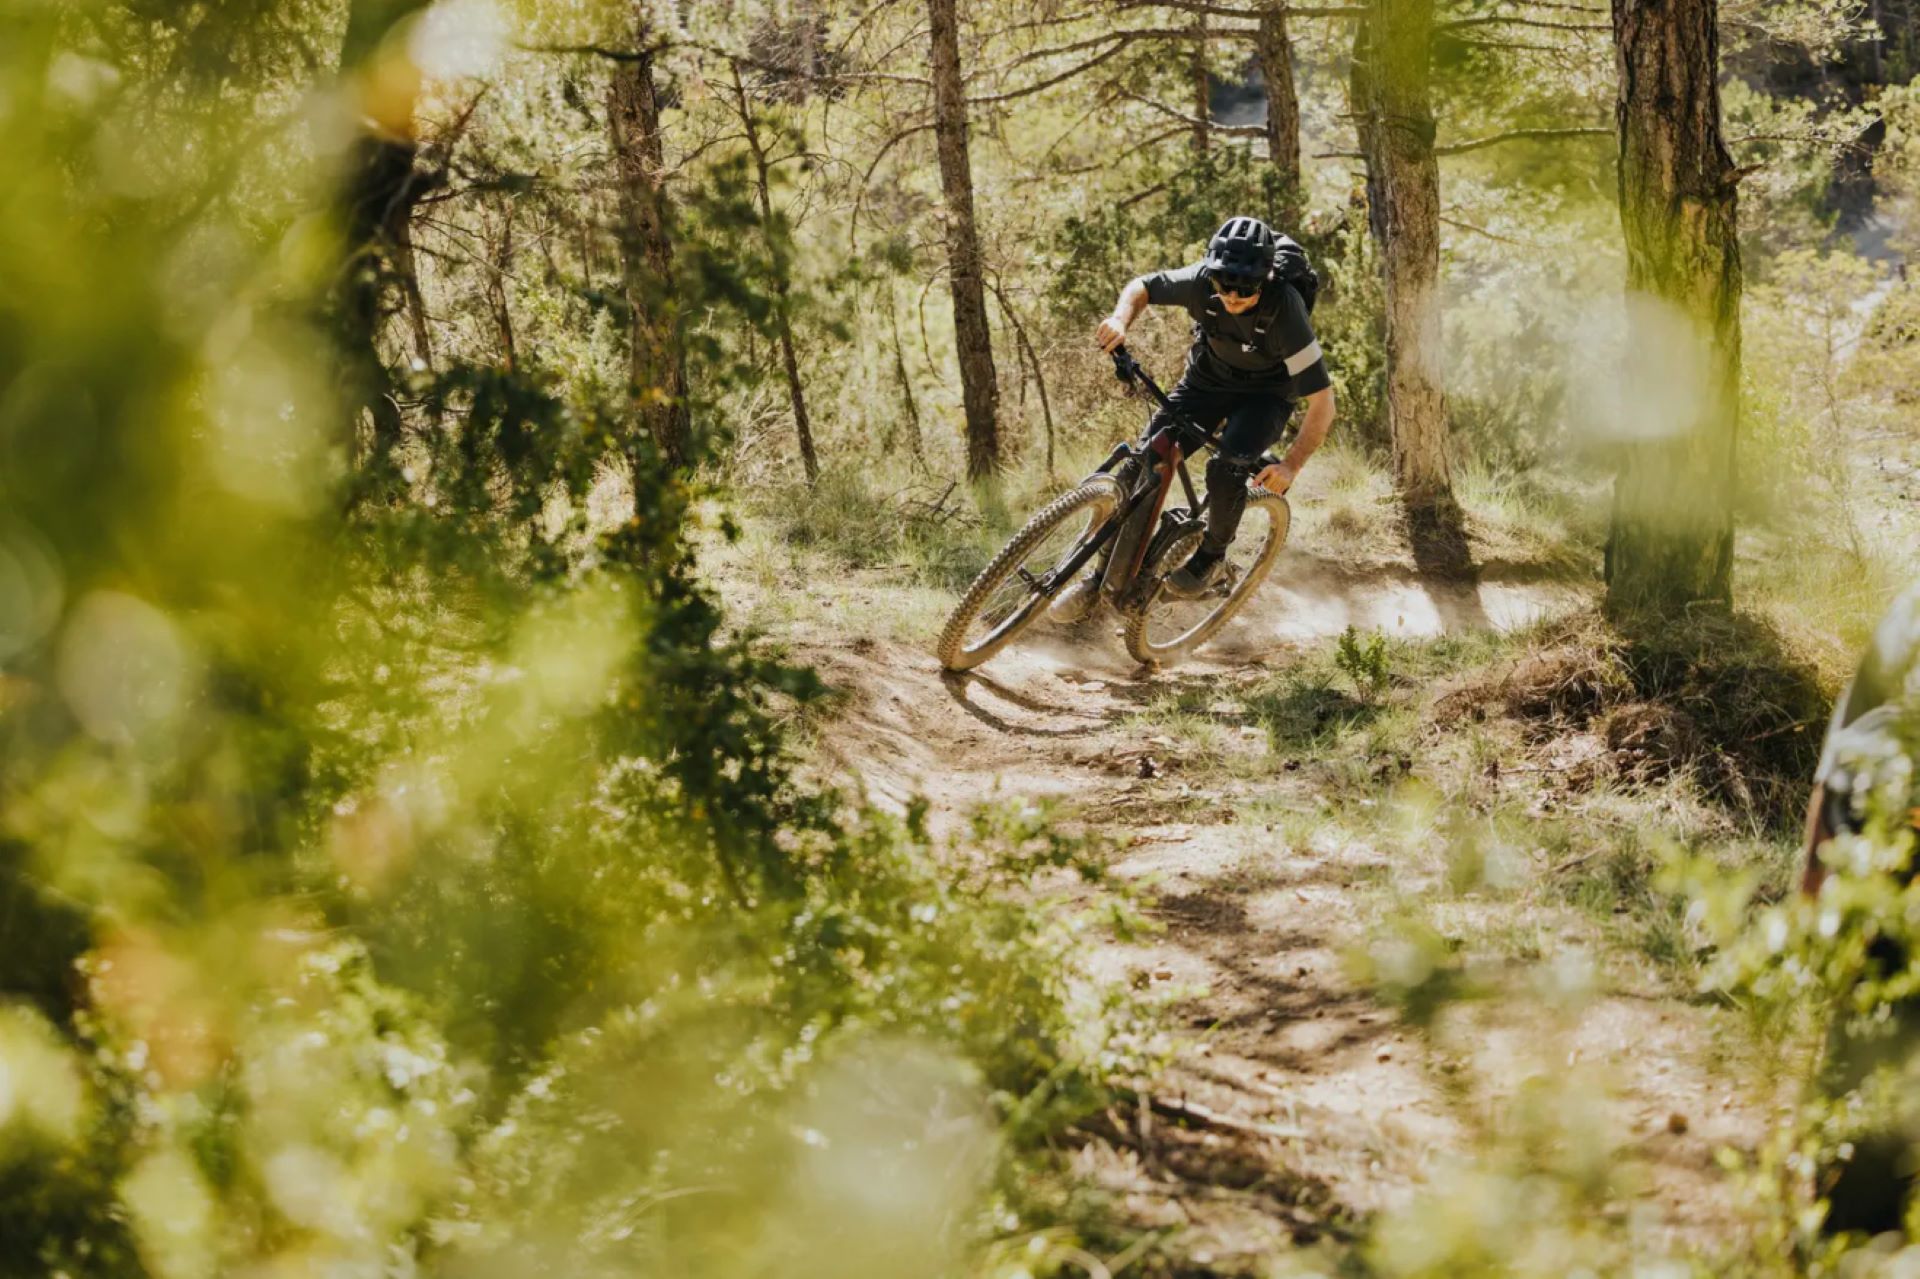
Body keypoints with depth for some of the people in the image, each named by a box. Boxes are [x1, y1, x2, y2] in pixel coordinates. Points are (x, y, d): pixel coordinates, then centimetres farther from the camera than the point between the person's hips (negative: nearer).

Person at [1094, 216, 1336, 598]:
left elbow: (1321, 399, -30)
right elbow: (1142, 287, -6)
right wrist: (1120, 319, -29)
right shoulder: (1201, 280, -26)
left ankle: (1211, 558, -2)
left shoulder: (1284, 311, -34)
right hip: (1208, 379, 4)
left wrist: (1292, 466, -35)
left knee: (1227, 467, -29)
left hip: (1265, 394, -3)